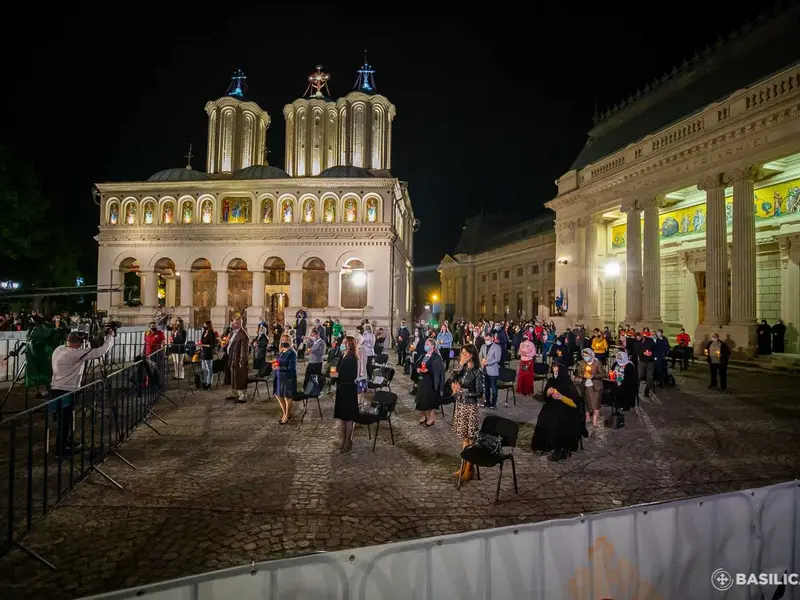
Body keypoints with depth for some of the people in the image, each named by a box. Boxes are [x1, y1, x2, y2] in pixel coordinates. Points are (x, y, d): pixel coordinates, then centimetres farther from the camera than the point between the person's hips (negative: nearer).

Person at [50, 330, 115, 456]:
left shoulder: (59, 349, 6)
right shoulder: (75, 353, -19)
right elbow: (101, 351, -17)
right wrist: (110, 336, -4)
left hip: (57, 390, 9)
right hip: (64, 392, -9)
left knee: (67, 419, 21)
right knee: (65, 421, 3)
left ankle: (69, 442, 35)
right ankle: (61, 449, 13)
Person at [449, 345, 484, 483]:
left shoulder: (477, 371, -15)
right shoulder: (463, 368, 4)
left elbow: (479, 393, -15)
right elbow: (452, 379, -8)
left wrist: (461, 390, -18)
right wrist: (460, 365, -12)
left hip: (471, 407, -7)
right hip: (460, 405, 7)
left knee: (470, 437, 3)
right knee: (463, 437, 15)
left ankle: (469, 469, 14)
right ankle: (464, 465, 27)